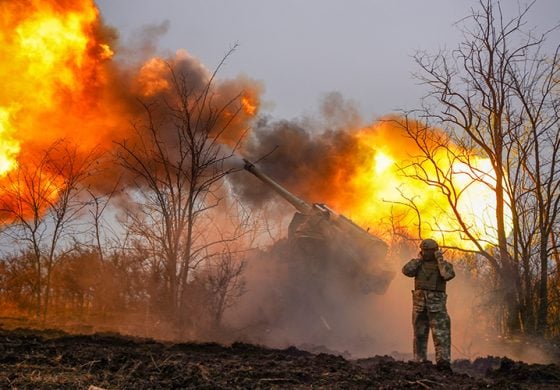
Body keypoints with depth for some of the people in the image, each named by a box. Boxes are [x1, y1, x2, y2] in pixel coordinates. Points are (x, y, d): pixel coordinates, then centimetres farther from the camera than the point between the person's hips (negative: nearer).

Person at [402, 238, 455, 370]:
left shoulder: (444, 265, 4)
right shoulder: (419, 265, 11)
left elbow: (449, 275, -19)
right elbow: (406, 270, -8)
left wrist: (440, 259, -9)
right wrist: (419, 258, -1)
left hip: (437, 305, -3)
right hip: (419, 304, 3)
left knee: (441, 334, -10)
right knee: (419, 334, 6)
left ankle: (443, 361, -14)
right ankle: (419, 362, 12)